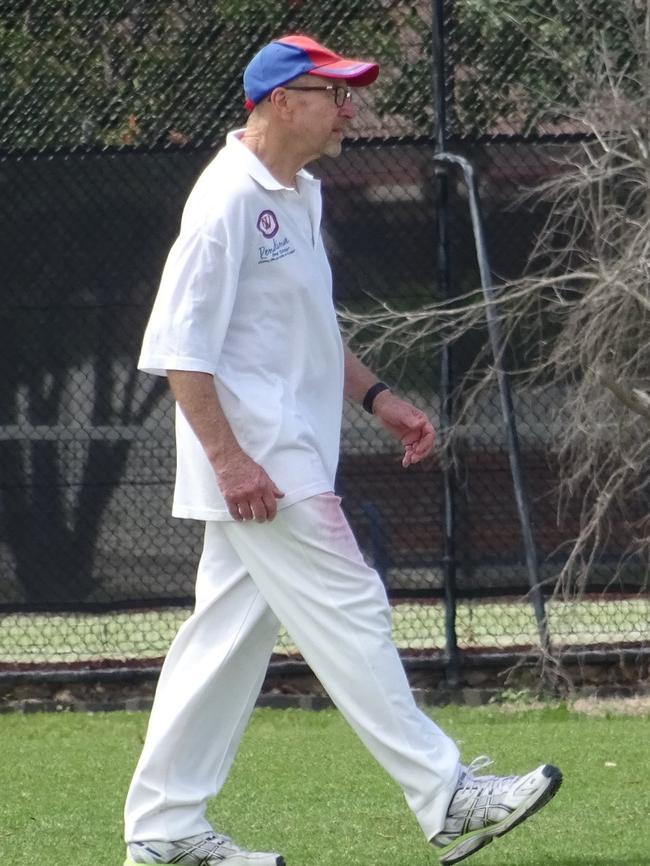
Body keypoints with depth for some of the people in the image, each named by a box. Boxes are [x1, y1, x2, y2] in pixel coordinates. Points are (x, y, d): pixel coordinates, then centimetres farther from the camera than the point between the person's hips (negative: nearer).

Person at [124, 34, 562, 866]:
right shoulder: (230, 198, -16)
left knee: (230, 635, 11)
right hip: (257, 464, -10)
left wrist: (375, 396, 17)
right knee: (348, 613, -9)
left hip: (284, 459, 10)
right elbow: (178, 345, -19)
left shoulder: (298, 195, 15)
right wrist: (228, 458, -24)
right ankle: (445, 798, -9)